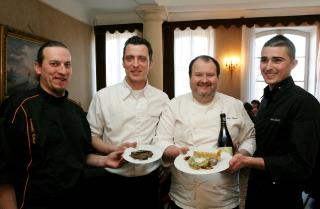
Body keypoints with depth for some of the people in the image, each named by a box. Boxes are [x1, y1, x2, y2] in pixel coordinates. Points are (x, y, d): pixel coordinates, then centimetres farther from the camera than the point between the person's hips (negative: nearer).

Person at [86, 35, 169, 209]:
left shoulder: (162, 99, -2)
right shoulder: (102, 96, -7)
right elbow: (91, 136, 0)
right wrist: (114, 150, -16)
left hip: (149, 181, 2)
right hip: (113, 180, -1)